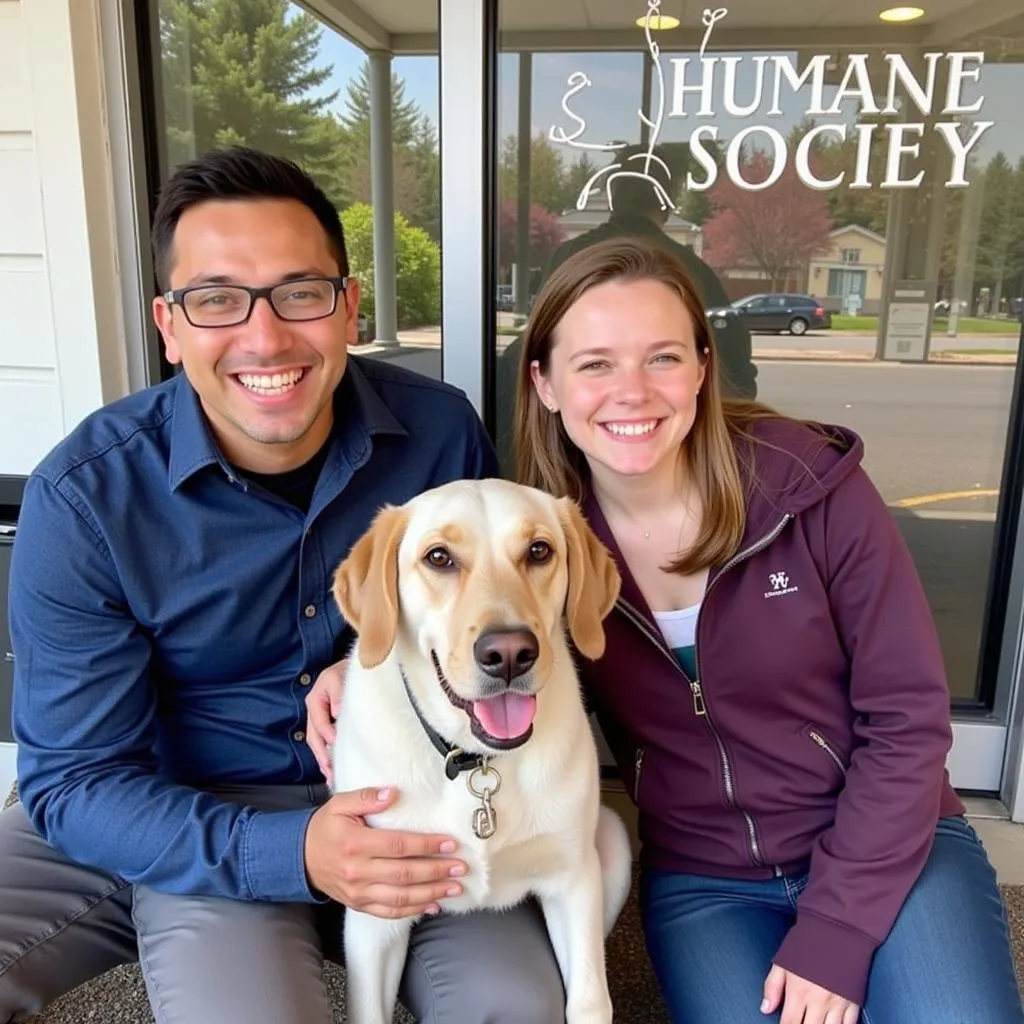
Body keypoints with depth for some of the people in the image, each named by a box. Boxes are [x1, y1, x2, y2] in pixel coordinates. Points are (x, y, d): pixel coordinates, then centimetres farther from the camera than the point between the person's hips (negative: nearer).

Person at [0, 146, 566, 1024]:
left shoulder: (440, 431, -13)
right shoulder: (85, 494, -18)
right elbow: (73, 777, -13)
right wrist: (286, 853, -29)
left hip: (398, 800, 2)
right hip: (187, 824, -1)